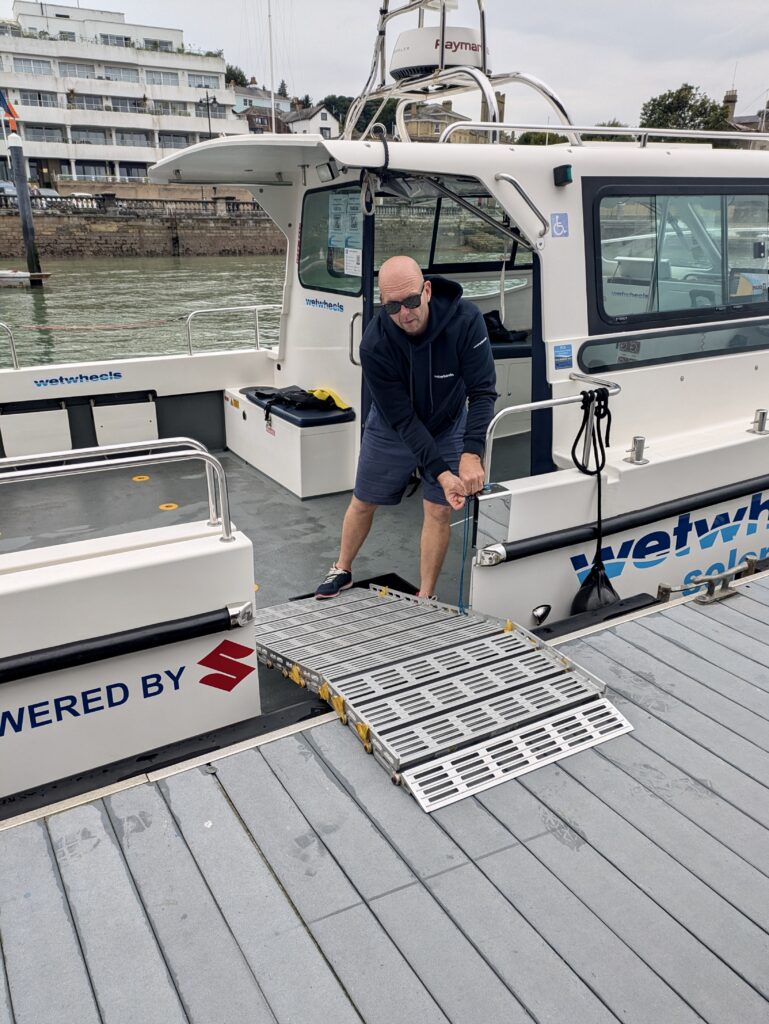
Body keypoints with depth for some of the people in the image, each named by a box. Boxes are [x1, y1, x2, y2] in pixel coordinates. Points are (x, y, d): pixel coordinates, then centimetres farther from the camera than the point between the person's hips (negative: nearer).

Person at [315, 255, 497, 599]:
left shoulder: (465, 319, -31)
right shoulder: (375, 345, -32)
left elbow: (483, 390, -30)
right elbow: (402, 418, -28)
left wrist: (472, 453, -44)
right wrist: (441, 473, -35)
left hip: (446, 427, 0)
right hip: (391, 429, 0)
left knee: (439, 510, -2)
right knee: (363, 503, 12)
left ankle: (425, 598, 15)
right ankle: (342, 570, 39)